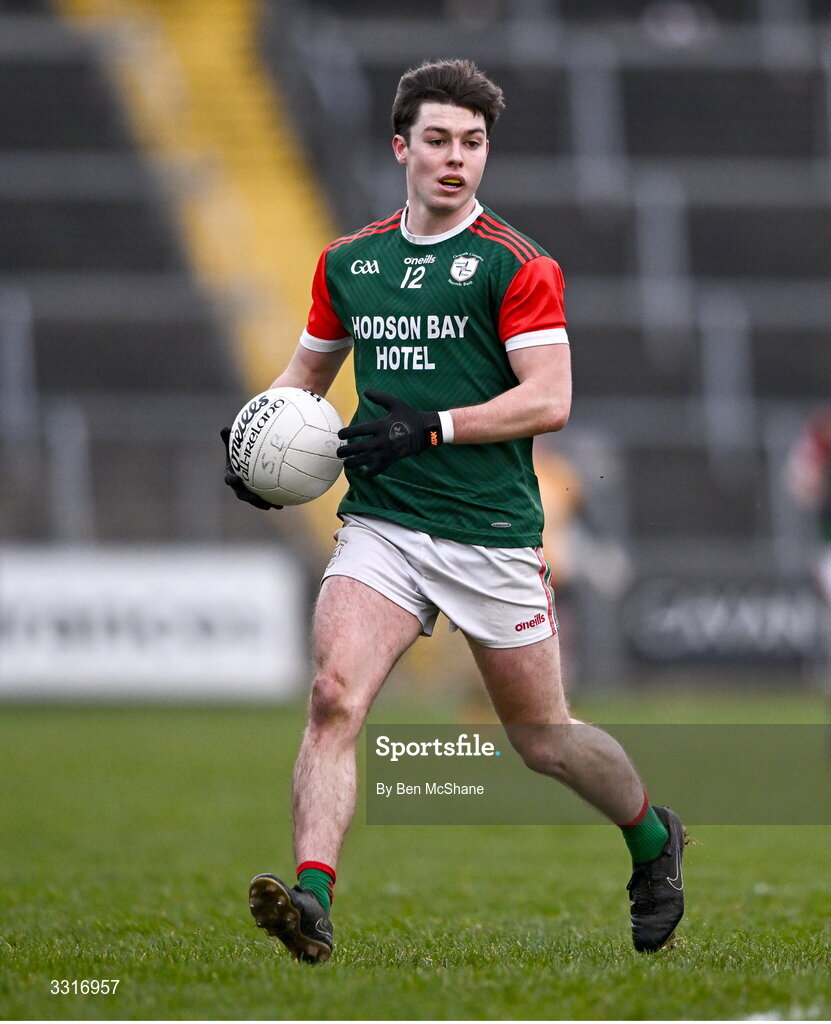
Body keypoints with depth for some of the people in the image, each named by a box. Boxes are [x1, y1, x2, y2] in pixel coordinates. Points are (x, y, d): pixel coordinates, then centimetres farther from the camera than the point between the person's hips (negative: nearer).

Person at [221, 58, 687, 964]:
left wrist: (429, 426, -20)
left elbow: (550, 399, -11)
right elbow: (310, 366, 25)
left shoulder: (516, 265, -4)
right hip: (380, 527, 3)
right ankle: (312, 899, -31)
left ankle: (652, 838, 37)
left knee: (543, 741, 9)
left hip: (492, 536, -3)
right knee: (333, 695, -21)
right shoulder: (348, 261, 11)